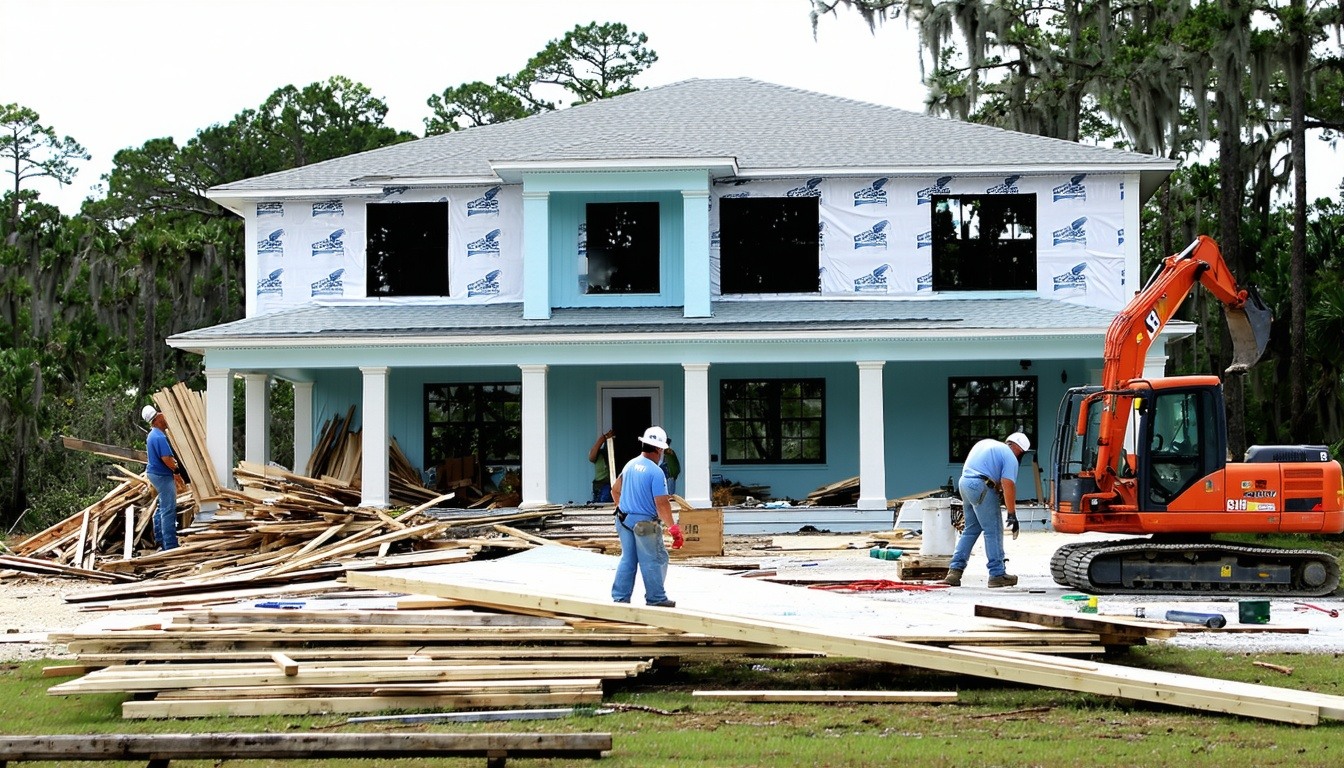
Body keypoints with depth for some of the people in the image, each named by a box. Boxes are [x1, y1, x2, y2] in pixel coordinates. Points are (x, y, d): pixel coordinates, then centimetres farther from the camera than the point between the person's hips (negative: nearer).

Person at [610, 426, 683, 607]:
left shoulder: (630, 465, 7)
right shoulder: (656, 472, -17)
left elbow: (615, 490, 18)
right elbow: (662, 504, -21)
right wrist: (673, 527, -14)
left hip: (624, 519, 7)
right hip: (645, 523, -7)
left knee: (627, 559, 13)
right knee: (654, 561, 4)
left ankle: (620, 598, 14)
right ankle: (656, 599, 9)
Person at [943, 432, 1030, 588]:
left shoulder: (985, 443, 23)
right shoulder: (1010, 457, -1)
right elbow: (1008, 485, -12)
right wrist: (1012, 514, -10)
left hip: (964, 482, 8)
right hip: (981, 487, -8)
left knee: (971, 529, 17)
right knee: (993, 531, -1)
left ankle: (955, 570, 12)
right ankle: (997, 574, -1)